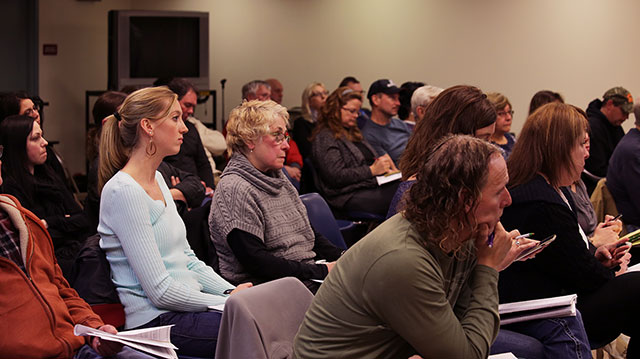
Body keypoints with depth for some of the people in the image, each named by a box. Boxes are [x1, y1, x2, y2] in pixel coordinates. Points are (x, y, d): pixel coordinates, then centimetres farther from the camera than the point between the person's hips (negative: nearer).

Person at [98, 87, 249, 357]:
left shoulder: (157, 180, 15)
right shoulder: (122, 191, -15)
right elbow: (160, 291, -18)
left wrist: (231, 291, 3)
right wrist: (229, 302, -13)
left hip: (185, 305, 9)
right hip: (156, 321, -9)